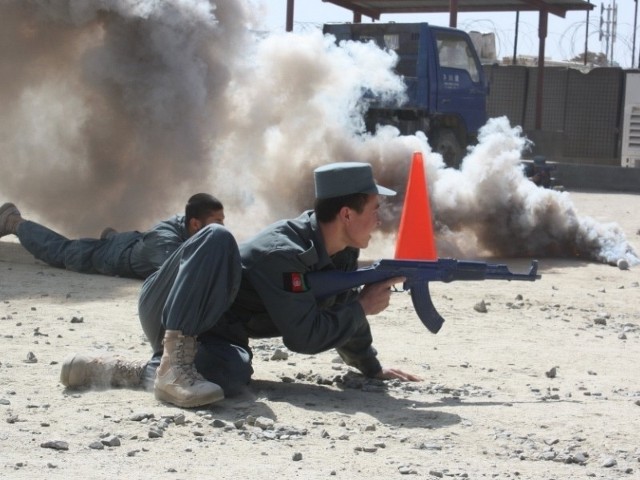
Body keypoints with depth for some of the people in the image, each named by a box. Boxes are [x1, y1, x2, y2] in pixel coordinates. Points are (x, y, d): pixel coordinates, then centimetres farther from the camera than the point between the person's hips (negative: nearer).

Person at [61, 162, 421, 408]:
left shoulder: (343, 253, 4)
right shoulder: (283, 251, -23)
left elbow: (341, 311, 23)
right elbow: (304, 336, -23)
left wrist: (372, 367, 30)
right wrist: (363, 307, -12)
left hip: (215, 338, 6)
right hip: (170, 314, -6)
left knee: (229, 378, -33)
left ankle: (123, 371, -15)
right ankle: (174, 363, -36)